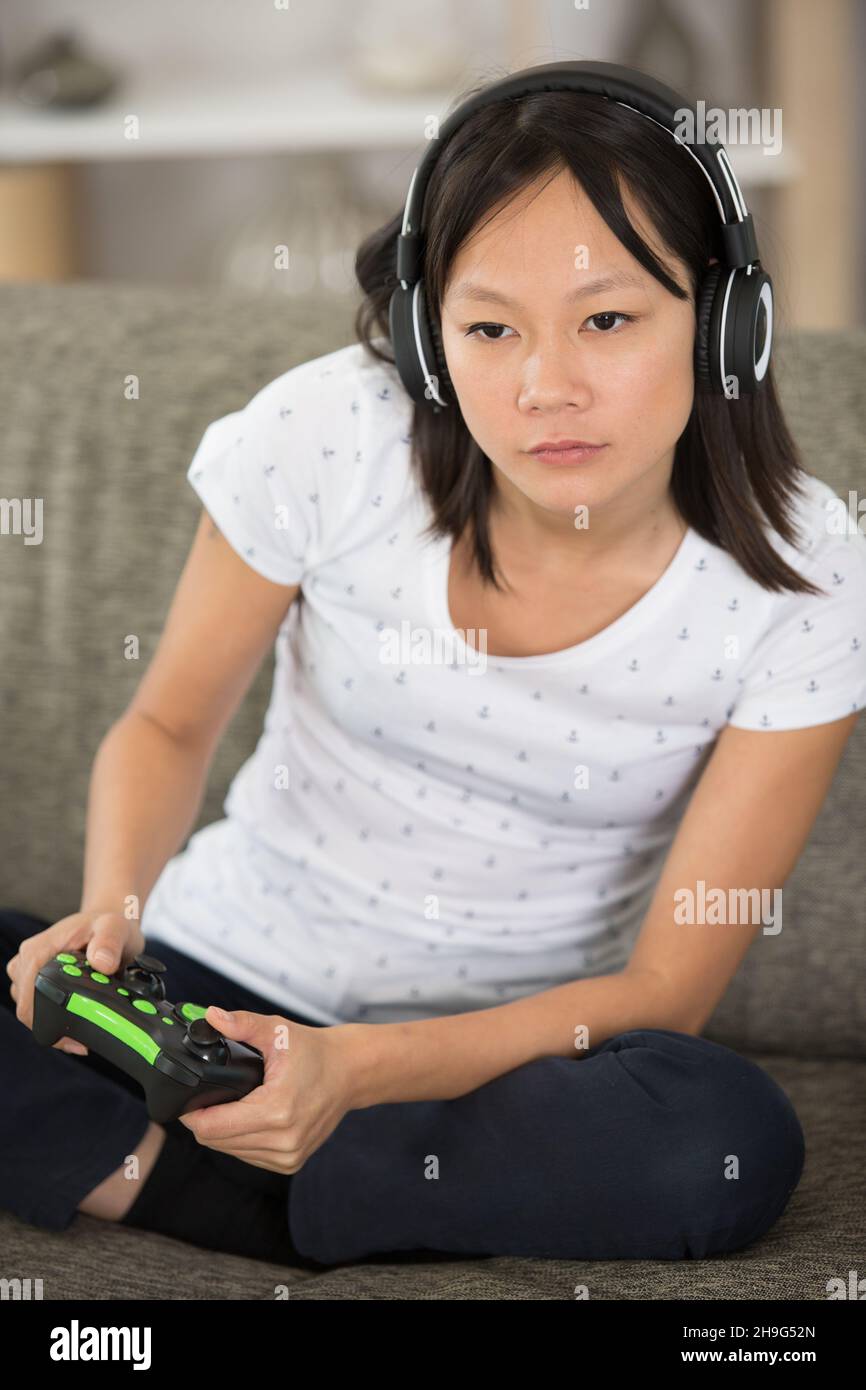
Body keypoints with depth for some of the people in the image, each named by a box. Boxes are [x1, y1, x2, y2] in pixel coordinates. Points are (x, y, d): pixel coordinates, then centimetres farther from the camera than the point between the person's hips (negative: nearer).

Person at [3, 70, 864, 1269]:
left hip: (515, 1044, 1)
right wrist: (112, 910, -21)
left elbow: (665, 991, -14)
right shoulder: (327, 437, -15)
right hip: (230, 973, 0)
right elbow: (169, 727, 2)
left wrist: (360, 1067, -30)